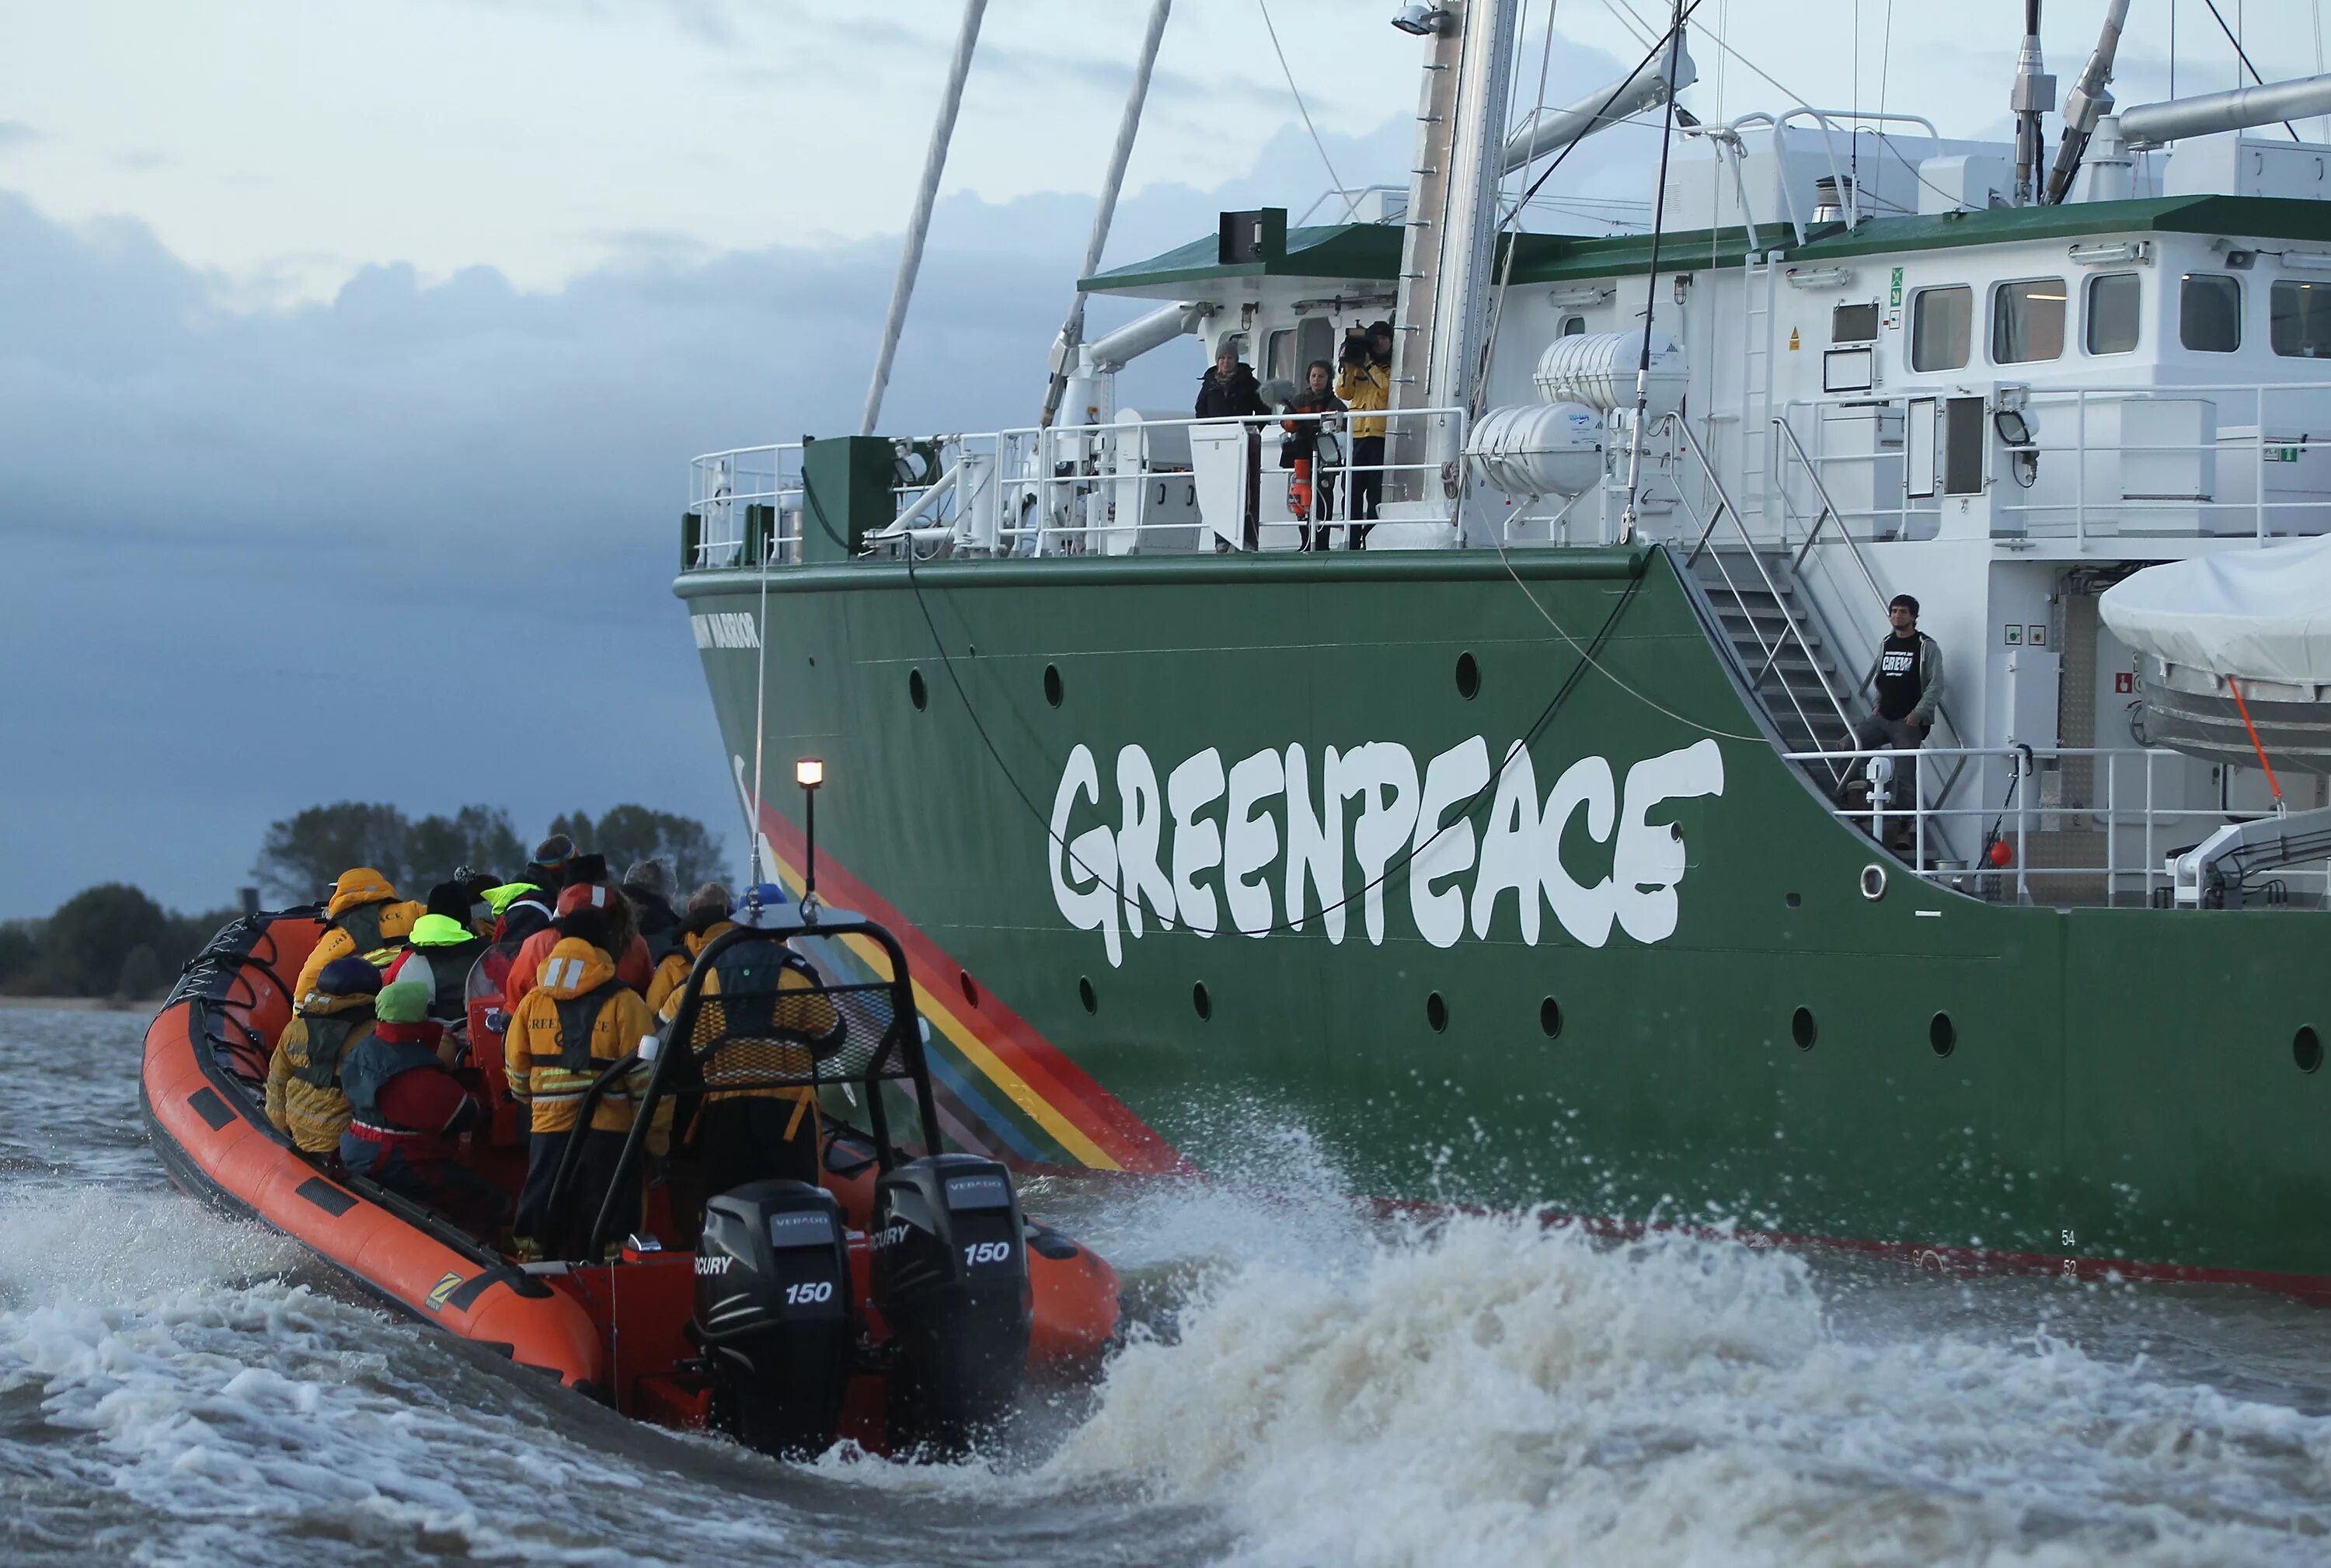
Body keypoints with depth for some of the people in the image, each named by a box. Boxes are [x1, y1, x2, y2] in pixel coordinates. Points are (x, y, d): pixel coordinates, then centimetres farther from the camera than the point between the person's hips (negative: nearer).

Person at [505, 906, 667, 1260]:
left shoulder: (531, 1003, 4)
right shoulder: (624, 1004, -8)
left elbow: (517, 1074, 13)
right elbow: (645, 1073, -8)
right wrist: (657, 1134, 1)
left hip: (548, 1129, 3)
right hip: (609, 1135, -3)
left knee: (540, 1231, 11)